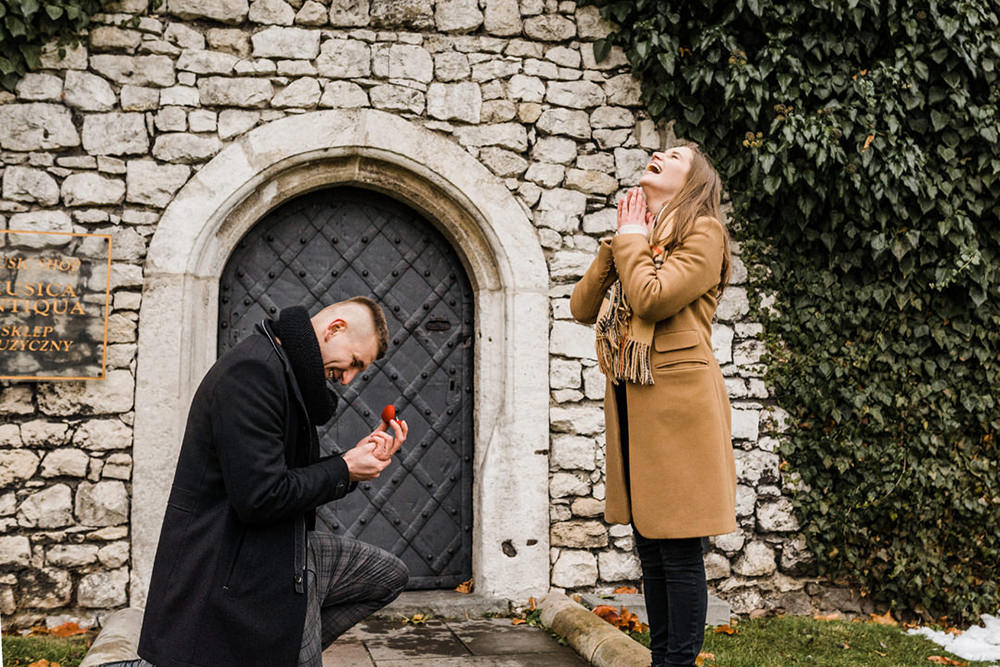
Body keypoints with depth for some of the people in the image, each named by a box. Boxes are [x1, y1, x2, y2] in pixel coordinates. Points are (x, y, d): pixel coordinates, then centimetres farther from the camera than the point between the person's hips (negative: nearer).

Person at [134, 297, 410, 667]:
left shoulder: (287, 373, 13)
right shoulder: (253, 372, -21)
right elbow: (260, 496, -26)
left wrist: (360, 456, 4)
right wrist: (344, 470, -13)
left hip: (285, 551, 11)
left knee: (387, 574, 17)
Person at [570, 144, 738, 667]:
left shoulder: (703, 231, -3)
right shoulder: (634, 240, 21)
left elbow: (652, 298, -18)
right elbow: (582, 307, 13)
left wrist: (632, 238, -3)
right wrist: (618, 241, 6)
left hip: (676, 401, -8)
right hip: (630, 402, 8)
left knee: (679, 553, -4)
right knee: (650, 549, 13)